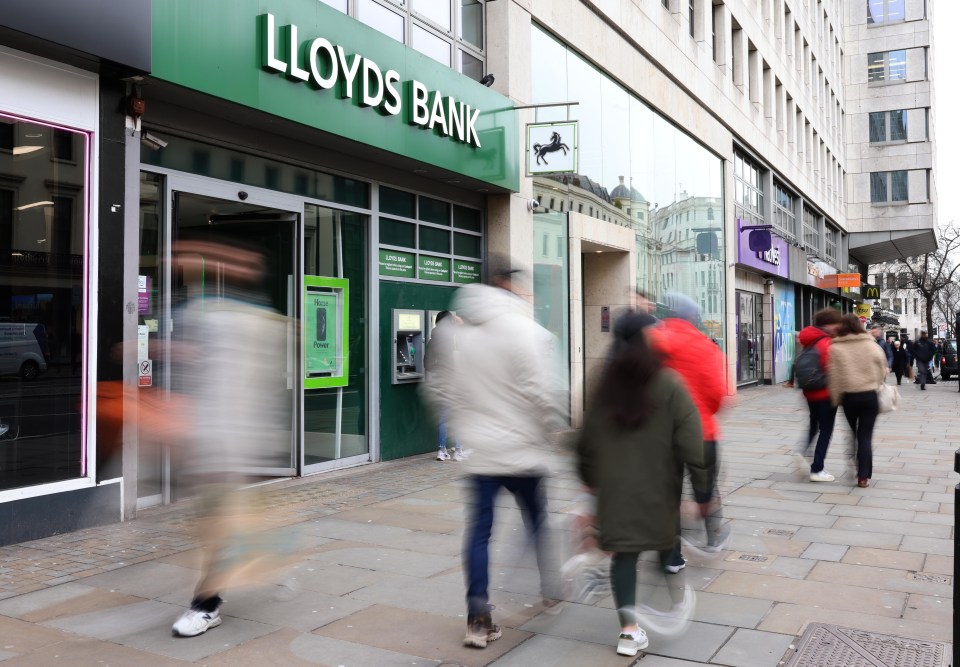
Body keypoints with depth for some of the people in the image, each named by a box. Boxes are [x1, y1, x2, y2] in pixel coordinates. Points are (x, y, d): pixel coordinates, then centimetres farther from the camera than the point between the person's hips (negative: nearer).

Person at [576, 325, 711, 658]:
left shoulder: (604, 387, 3)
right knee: (668, 543, 19)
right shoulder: (670, 386, -9)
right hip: (659, 487, -2)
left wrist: (590, 476, 22)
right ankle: (679, 600, 36)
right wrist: (703, 490, -8)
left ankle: (629, 628, 3)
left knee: (625, 553, 6)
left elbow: (586, 441, 9)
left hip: (616, 488, 3)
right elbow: (692, 444, -13)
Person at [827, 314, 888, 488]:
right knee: (865, 437, 3)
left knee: (851, 435, 17)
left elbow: (833, 375, -7)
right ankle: (863, 476, 0)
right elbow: (882, 369, 4)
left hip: (848, 396, 0)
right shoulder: (871, 345, -1)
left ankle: (852, 472, 23)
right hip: (870, 395, 0)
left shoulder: (835, 348, -6)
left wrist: (835, 398, 0)